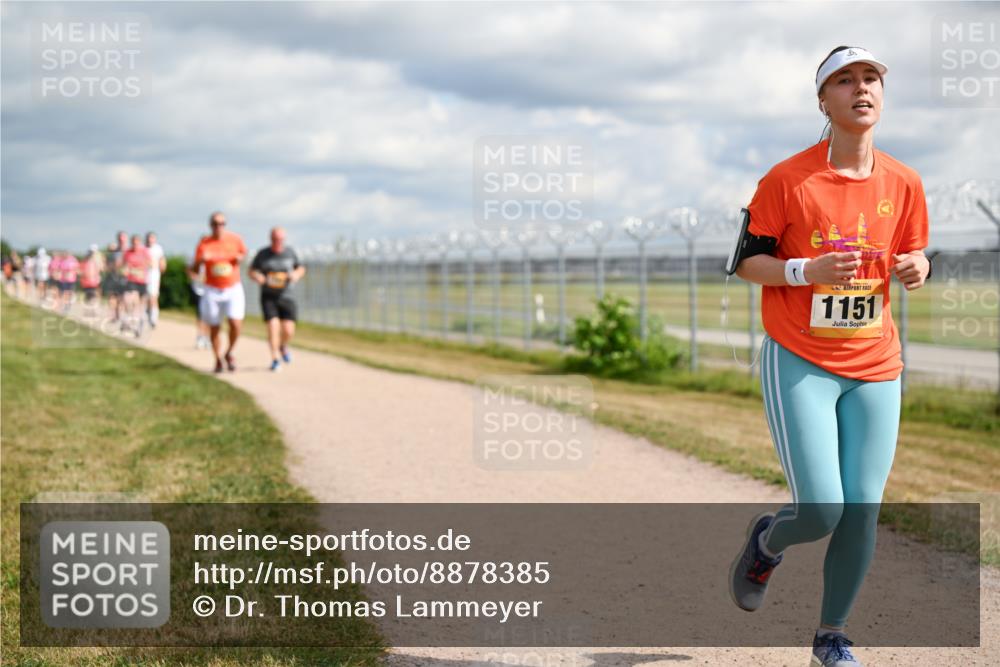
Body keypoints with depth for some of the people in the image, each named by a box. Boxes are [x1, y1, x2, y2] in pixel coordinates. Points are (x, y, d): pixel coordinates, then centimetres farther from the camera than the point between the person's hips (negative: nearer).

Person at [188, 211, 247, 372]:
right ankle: (218, 359, 27)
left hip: (233, 288, 0)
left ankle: (229, 353, 12)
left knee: (235, 324, -15)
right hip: (212, 291, 0)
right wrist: (200, 261, -30)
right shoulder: (204, 243, -6)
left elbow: (243, 252, 19)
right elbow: (194, 269, -8)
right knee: (214, 328, 6)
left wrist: (240, 258, -4)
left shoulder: (235, 239, -2)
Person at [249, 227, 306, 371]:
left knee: (288, 331, -7)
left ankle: (283, 347, 27)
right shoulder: (262, 254, -5)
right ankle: (275, 358, -6)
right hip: (268, 297, -1)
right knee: (273, 325, -19)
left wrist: (296, 275, -10)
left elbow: (301, 269, 13)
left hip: (286, 296, 1)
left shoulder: (290, 252, 0)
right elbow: (252, 271, 5)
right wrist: (257, 277, -18)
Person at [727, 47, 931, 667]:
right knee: (821, 512, -11)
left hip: (875, 367, 4)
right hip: (800, 364, -3)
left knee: (862, 511, 1)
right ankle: (768, 540, 26)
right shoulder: (787, 179, -8)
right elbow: (746, 262, -2)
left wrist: (917, 268, -9)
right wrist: (807, 271, -20)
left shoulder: (903, 184, 3)